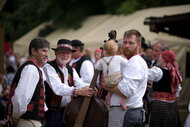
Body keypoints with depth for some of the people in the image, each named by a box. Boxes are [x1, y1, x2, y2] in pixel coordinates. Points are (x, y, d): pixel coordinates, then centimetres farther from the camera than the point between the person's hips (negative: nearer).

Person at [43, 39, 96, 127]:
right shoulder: (48, 67, -9)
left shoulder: (71, 70, 15)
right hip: (53, 113, -6)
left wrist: (89, 88, -25)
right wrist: (78, 91, -35)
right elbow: (57, 88, -23)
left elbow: (79, 84, -2)